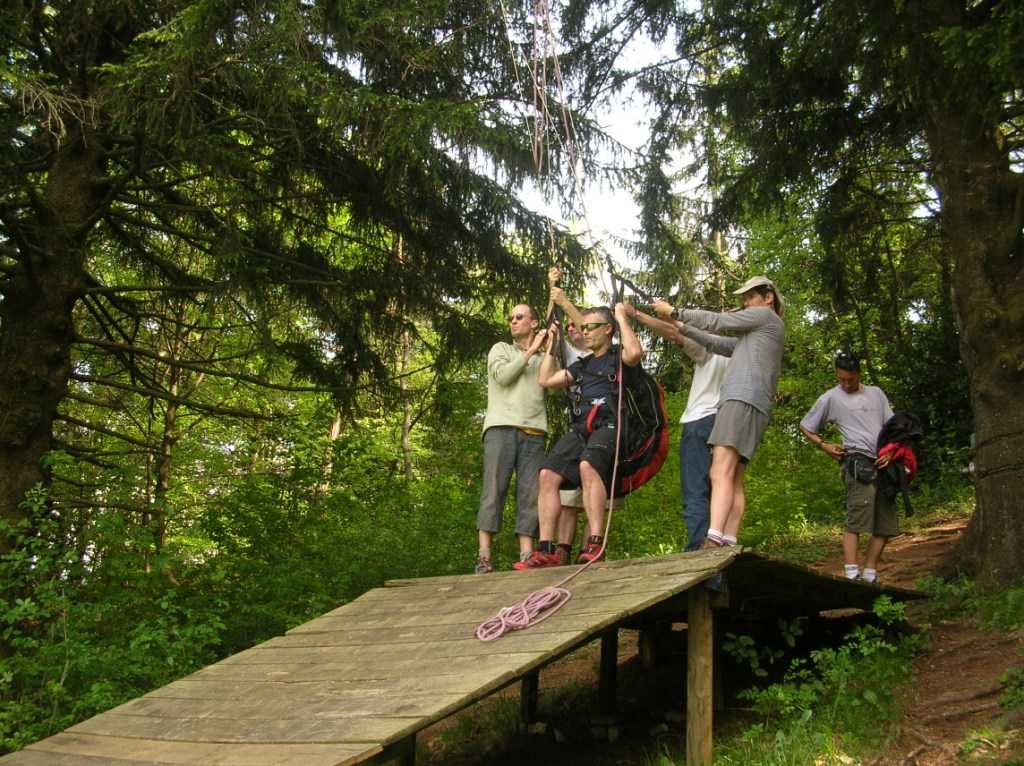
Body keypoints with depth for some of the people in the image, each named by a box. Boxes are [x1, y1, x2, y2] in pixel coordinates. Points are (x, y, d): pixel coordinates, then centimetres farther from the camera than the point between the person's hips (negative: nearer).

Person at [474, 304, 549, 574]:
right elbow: (502, 376, -1)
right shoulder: (500, 349, 19)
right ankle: (484, 556, -13)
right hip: (501, 427, -2)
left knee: (530, 494, -6)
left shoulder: (542, 359, 23)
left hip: (534, 432, 2)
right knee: (494, 489, -10)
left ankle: (526, 555, -8)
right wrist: (531, 351, 4)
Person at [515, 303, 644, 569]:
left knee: (588, 466, -37)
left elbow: (635, 353, -13)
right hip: (579, 429, 6)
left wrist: (622, 317, -1)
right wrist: (551, 346, 32)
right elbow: (546, 380, 33)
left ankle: (596, 545, -40)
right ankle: (546, 550, -22)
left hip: (609, 426, -6)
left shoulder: (617, 355, 12)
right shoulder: (582, 365, 32)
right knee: (548, 474, -18)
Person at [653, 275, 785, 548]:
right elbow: (718, 343, 27)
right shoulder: (753, 336, 34)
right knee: (734, 479, 1)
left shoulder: (766, 316, 9)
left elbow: (717, 321, 5)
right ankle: (729, 546, -7)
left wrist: (674, 311, 9)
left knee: (721, 472, -23)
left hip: (743, 400, -10)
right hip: (743, 404, 10)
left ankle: (712, 541, -36)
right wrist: (682, 328, 22)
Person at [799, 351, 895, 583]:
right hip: (859, 462, -6)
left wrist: (890, 452, 2)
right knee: (856, 520, -19)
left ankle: (870, 575, 9)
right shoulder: (830, 398, 8)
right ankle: (852, 575, -23)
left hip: (882, 466, 6)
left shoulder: (876, 393, 20)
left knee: (886, 526, 4)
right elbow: (805, 426, 16)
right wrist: (824, 445, 1)